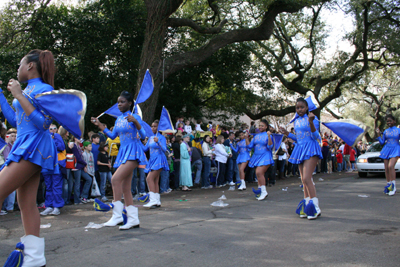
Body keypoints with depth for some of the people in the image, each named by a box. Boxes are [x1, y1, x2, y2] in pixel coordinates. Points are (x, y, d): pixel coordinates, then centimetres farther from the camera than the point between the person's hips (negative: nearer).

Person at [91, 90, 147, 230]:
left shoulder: (134, 117, -7)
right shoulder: (119, 119, 14)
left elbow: (143, 136, -13)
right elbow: (113, 135, 19)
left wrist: (135, 122, -28)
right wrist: (101, 126, 9)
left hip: (133, 152, -8)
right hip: (123, 152, 8)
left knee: (116, 179, -21)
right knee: (125, 187, 6)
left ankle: (117, 215, -15)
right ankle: (133, 219, 12)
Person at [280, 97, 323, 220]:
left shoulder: (312, 118, -6)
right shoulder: (296, 121, 14)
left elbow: (316, 137, -14)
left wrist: (311, 122, -27)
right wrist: (287, 134, 10)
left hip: (311, 150, -7)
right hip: (300, 150, 8)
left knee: (306, 178, -18)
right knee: (304, 180, 10)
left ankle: (315, 207, -13)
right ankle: (306, 207, 18)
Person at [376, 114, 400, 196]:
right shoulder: (385, 131, 10)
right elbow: (382, 142, 12)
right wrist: (379, 134, 3)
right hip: (387, 150, 4)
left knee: (390, 166, -22)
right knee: (386, 168, 4)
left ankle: (393, 186, -16)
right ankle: (389, 185, 16)